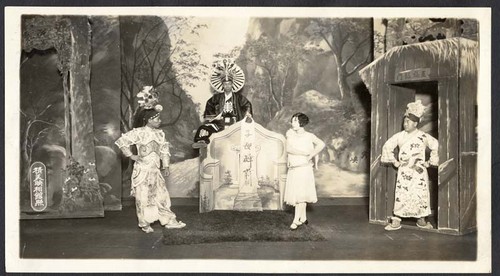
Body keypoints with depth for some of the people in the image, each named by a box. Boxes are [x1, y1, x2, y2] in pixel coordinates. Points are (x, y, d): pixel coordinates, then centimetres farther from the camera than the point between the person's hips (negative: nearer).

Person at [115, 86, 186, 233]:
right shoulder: (139, 132, -12)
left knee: (161, 195, 8)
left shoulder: (160, 133, 7)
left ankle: (169, 220, 14)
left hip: (156, 170, 6)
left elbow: (164, 150, 15)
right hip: (143, 170, -6)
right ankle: (145, 223, 15)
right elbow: (121, 141, -14)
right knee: (144, 197, 3)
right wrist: (131, 155, -11)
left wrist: (166, 166, 12)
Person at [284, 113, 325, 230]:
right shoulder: (290, 133, 3)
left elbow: (321, 144, -14)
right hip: (293, 169, 5)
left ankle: (296, 220, -3)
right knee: (294, 194, 11)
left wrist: (311, 156, -17)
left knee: (301, 195, -6)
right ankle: (303, 218, 23)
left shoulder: (309, 136, -5)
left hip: (304, 168, -5)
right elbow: (288, 149, -10)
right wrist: (306, 153, -13)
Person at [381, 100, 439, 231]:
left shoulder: (423, 137, -1)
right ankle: (396, 221, 0)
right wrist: (394, 161, 9)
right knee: (401, 195, -3)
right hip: (404, 171, 1)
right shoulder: (399, 136, 5)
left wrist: (430, 162, 3)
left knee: (421, 194, -2)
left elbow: (436, 147, 4)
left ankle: (421, 220, 13)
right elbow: (387, 146, 14)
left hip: (419, 171, -1)